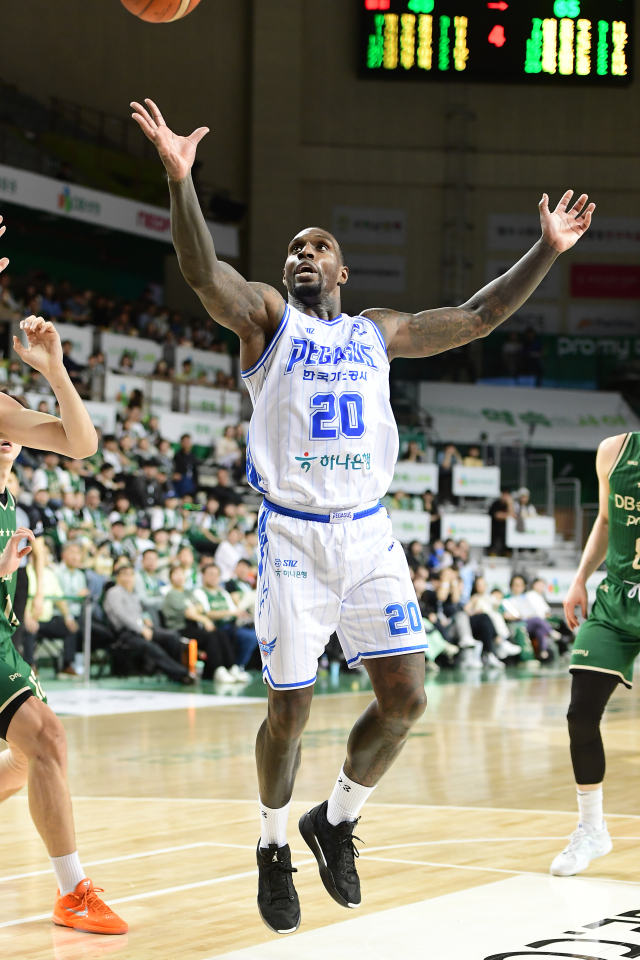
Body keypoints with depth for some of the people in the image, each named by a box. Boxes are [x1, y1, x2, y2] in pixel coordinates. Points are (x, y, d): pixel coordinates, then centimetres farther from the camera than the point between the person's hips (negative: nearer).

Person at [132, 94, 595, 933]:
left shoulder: (379, 332, 15)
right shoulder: (265, 318, 2)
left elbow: (478, 317, 21)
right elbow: (204, 272, -16)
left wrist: (547, 251, 16)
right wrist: (179, 177, -32)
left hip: (369, 534, 4)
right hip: (294, 536, -4)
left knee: (405, 699, -3)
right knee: (290, 712, -2)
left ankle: (337, 823, 21)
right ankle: (273, 850, 21)